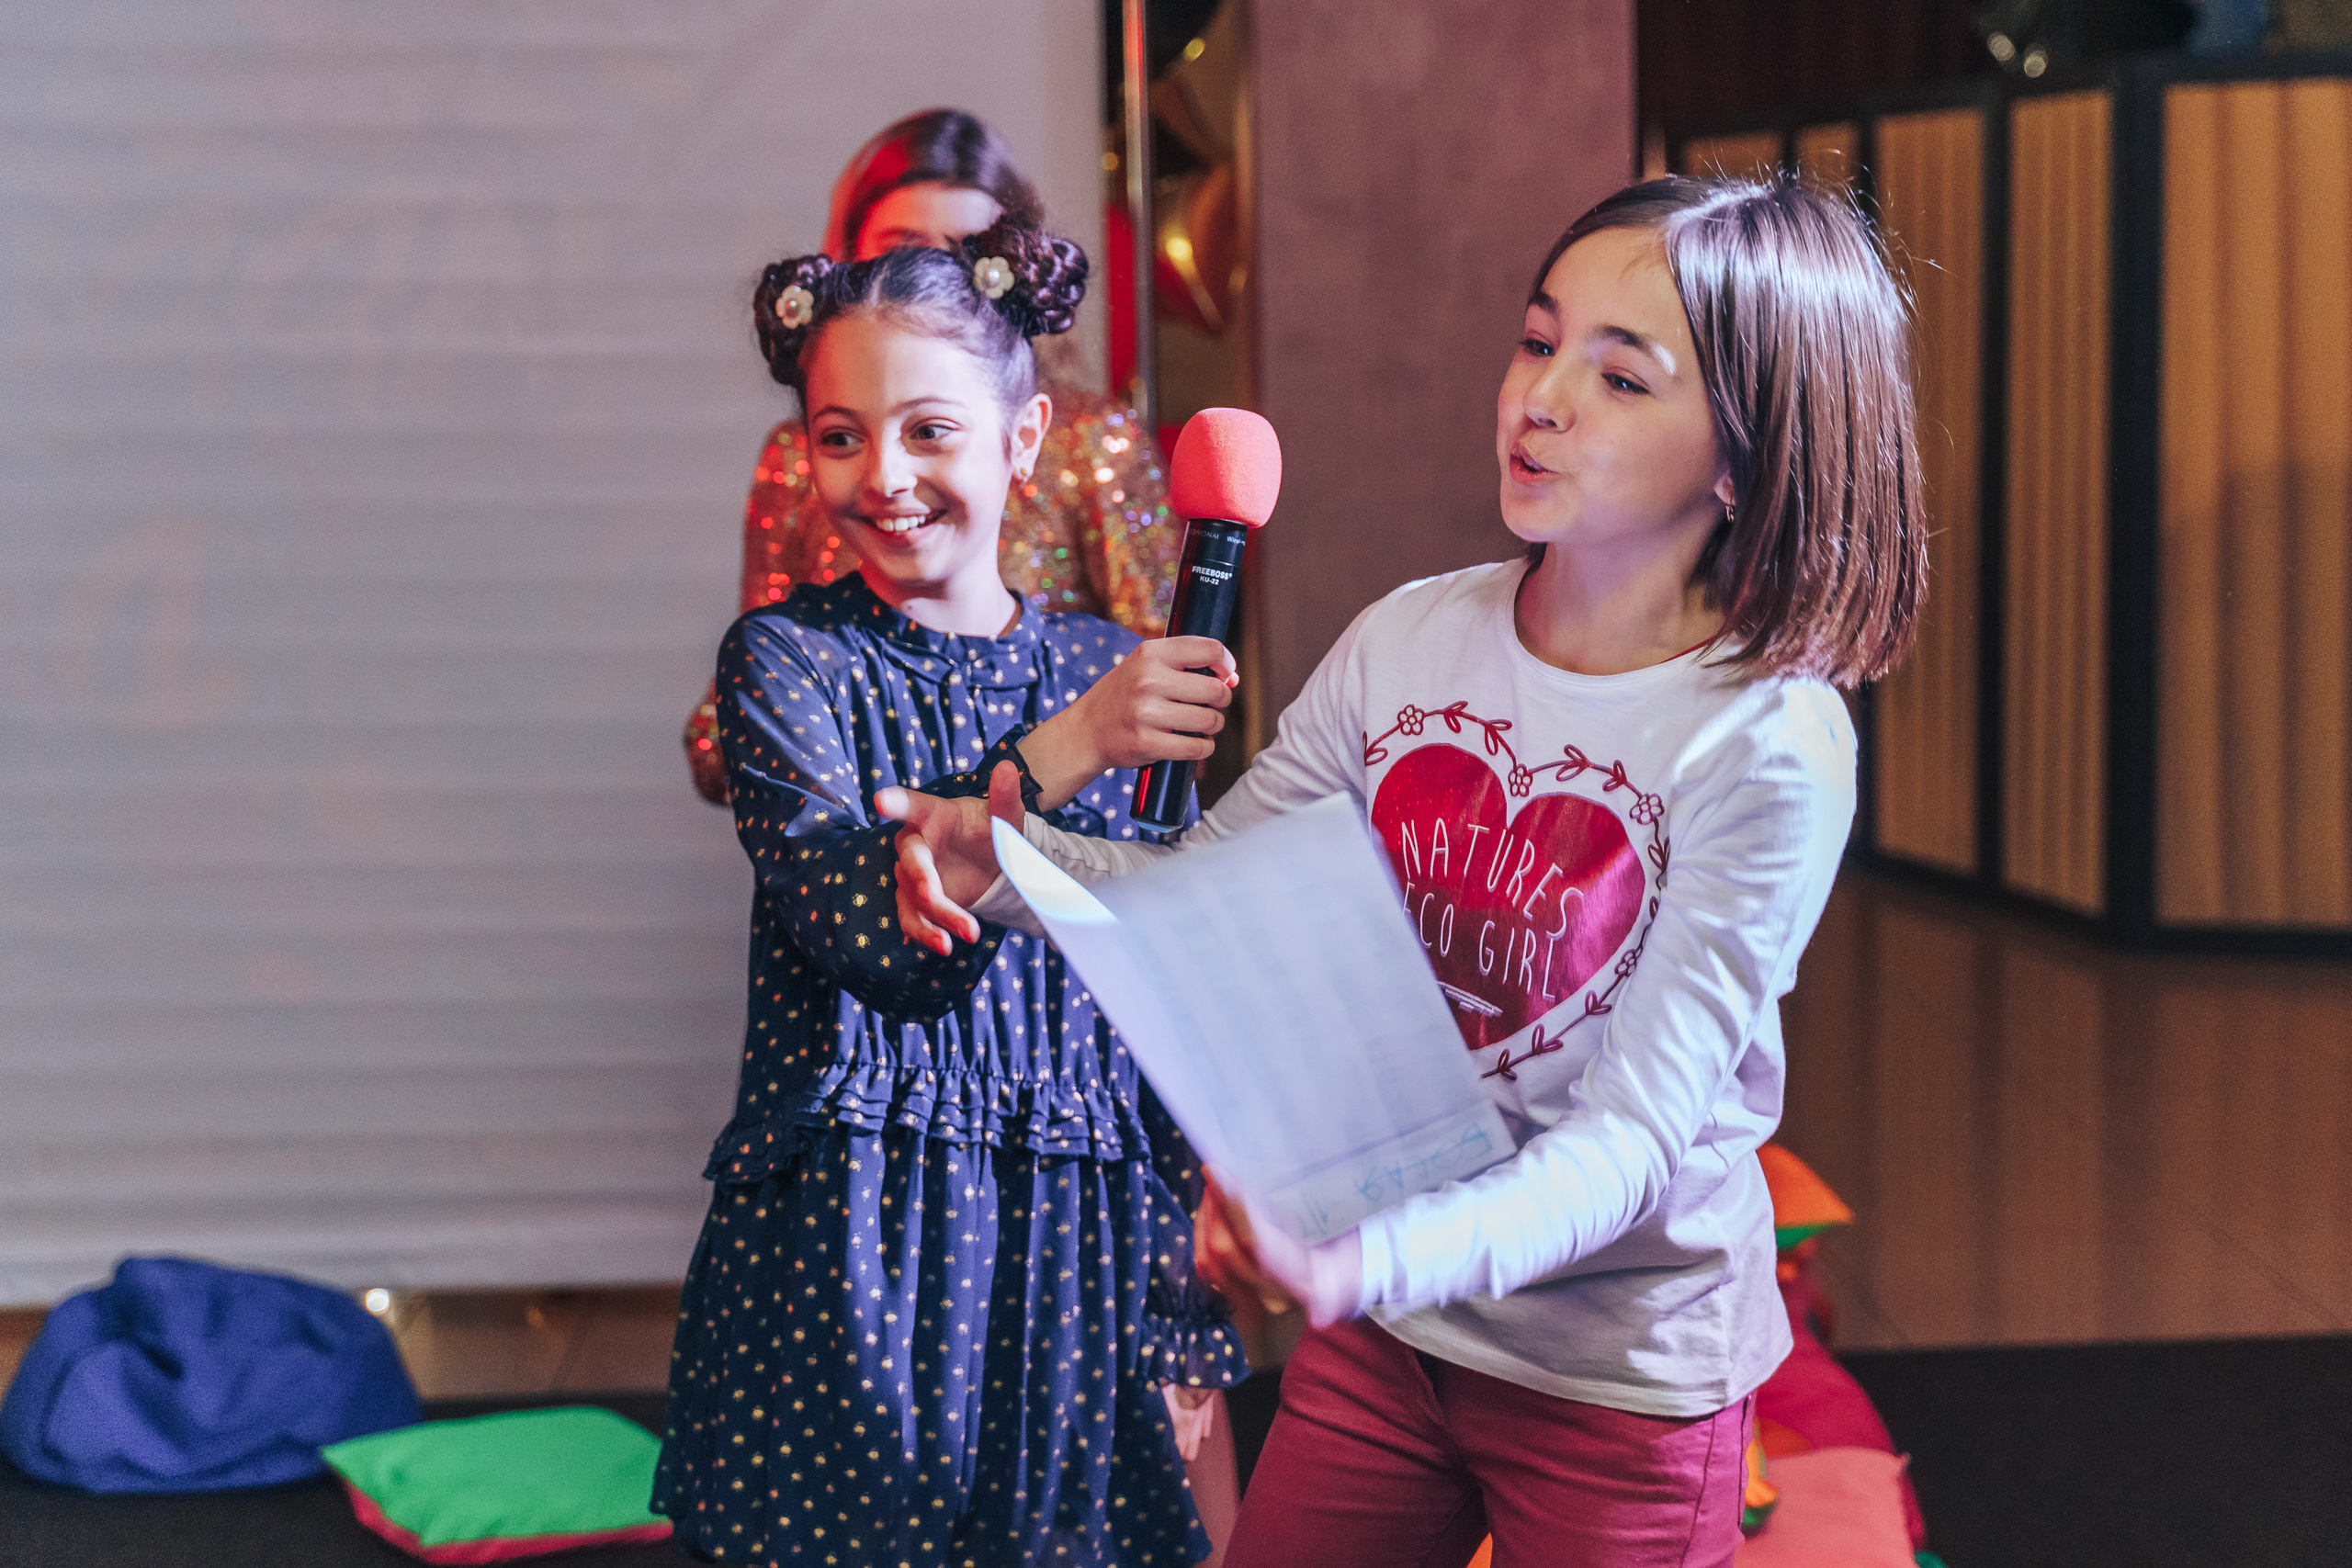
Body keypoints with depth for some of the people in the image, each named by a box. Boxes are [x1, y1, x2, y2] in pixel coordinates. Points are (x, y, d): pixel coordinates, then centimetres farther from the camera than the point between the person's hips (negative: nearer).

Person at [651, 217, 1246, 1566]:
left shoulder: (1110, 673, 6)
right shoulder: (789, 661, -2)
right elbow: (865, 932, -19)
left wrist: (1193, 1316, 5)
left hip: (1070, 1247, 3)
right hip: (846, 1252, -2)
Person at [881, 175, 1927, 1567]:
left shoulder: (1771, 748, -20)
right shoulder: (1412, 641, -4)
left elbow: (1633, 1139, -26)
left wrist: (1368, 1260, -42)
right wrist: (1005, 863, -15)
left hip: (1620, 1383, -4)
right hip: (1377, 1331, 4)